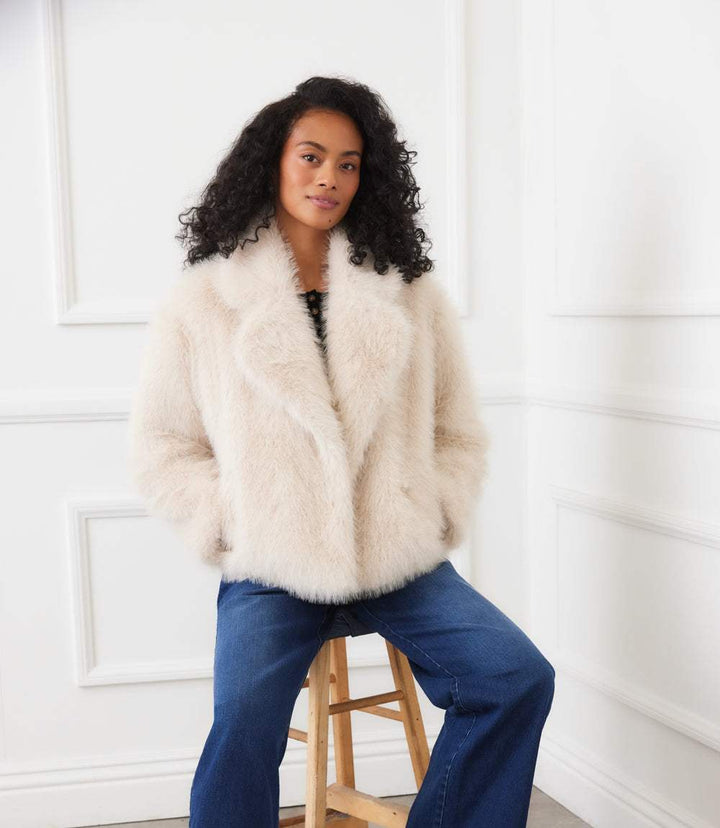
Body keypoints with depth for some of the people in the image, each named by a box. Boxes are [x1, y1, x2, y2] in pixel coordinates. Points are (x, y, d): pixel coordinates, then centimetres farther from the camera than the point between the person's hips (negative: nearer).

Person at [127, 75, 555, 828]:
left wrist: (431, 521, 0)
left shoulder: (413, 295, 10)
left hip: (401, 564, 3)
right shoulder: (201, 302, 4)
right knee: (244, 723, -28)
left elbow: (460, 435, 14)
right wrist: (233, 530, -5)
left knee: (519, 678, -16)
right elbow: (161, 450, 6)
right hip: (270, 572, -2)